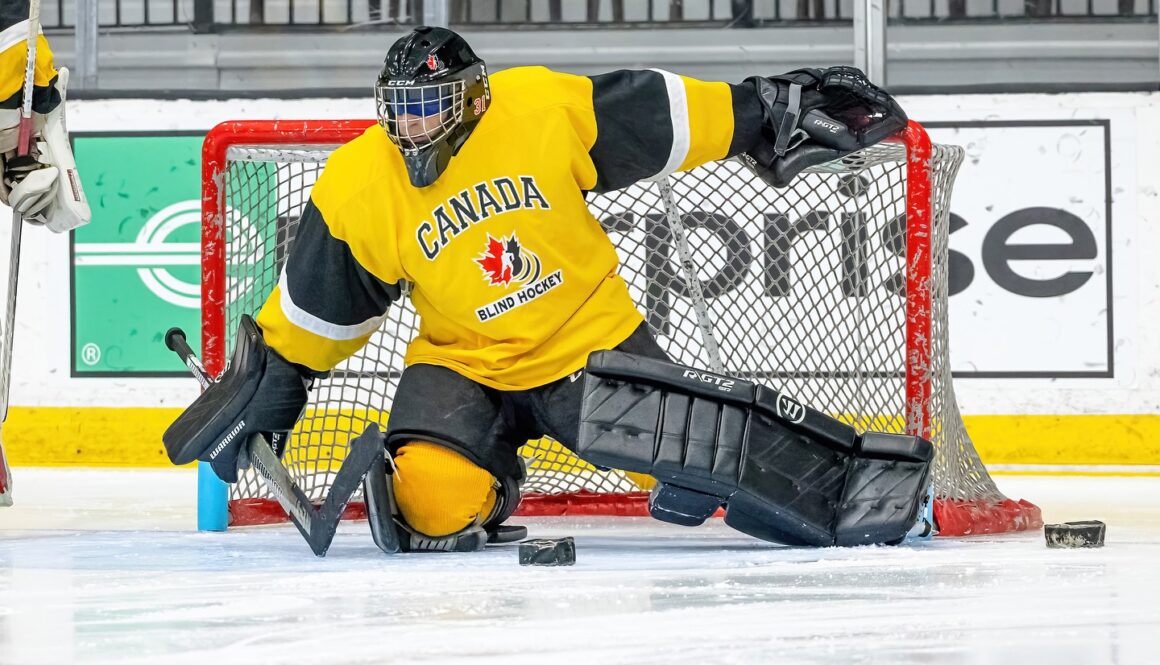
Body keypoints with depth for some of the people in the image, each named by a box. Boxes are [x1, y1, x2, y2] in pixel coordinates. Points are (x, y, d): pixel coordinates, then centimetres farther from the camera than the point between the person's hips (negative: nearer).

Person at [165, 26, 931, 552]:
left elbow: (661, 116, -6)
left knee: (687, 460, -14)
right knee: (437, 501, -26)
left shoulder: (544, 111, -16)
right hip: (464, 363, 0)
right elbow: (315, 305, 2)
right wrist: (269, 380, 6)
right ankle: (484, 484, 13)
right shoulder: (358, 190, -12)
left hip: (591, 338, 0)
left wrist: (766, 114, -4)